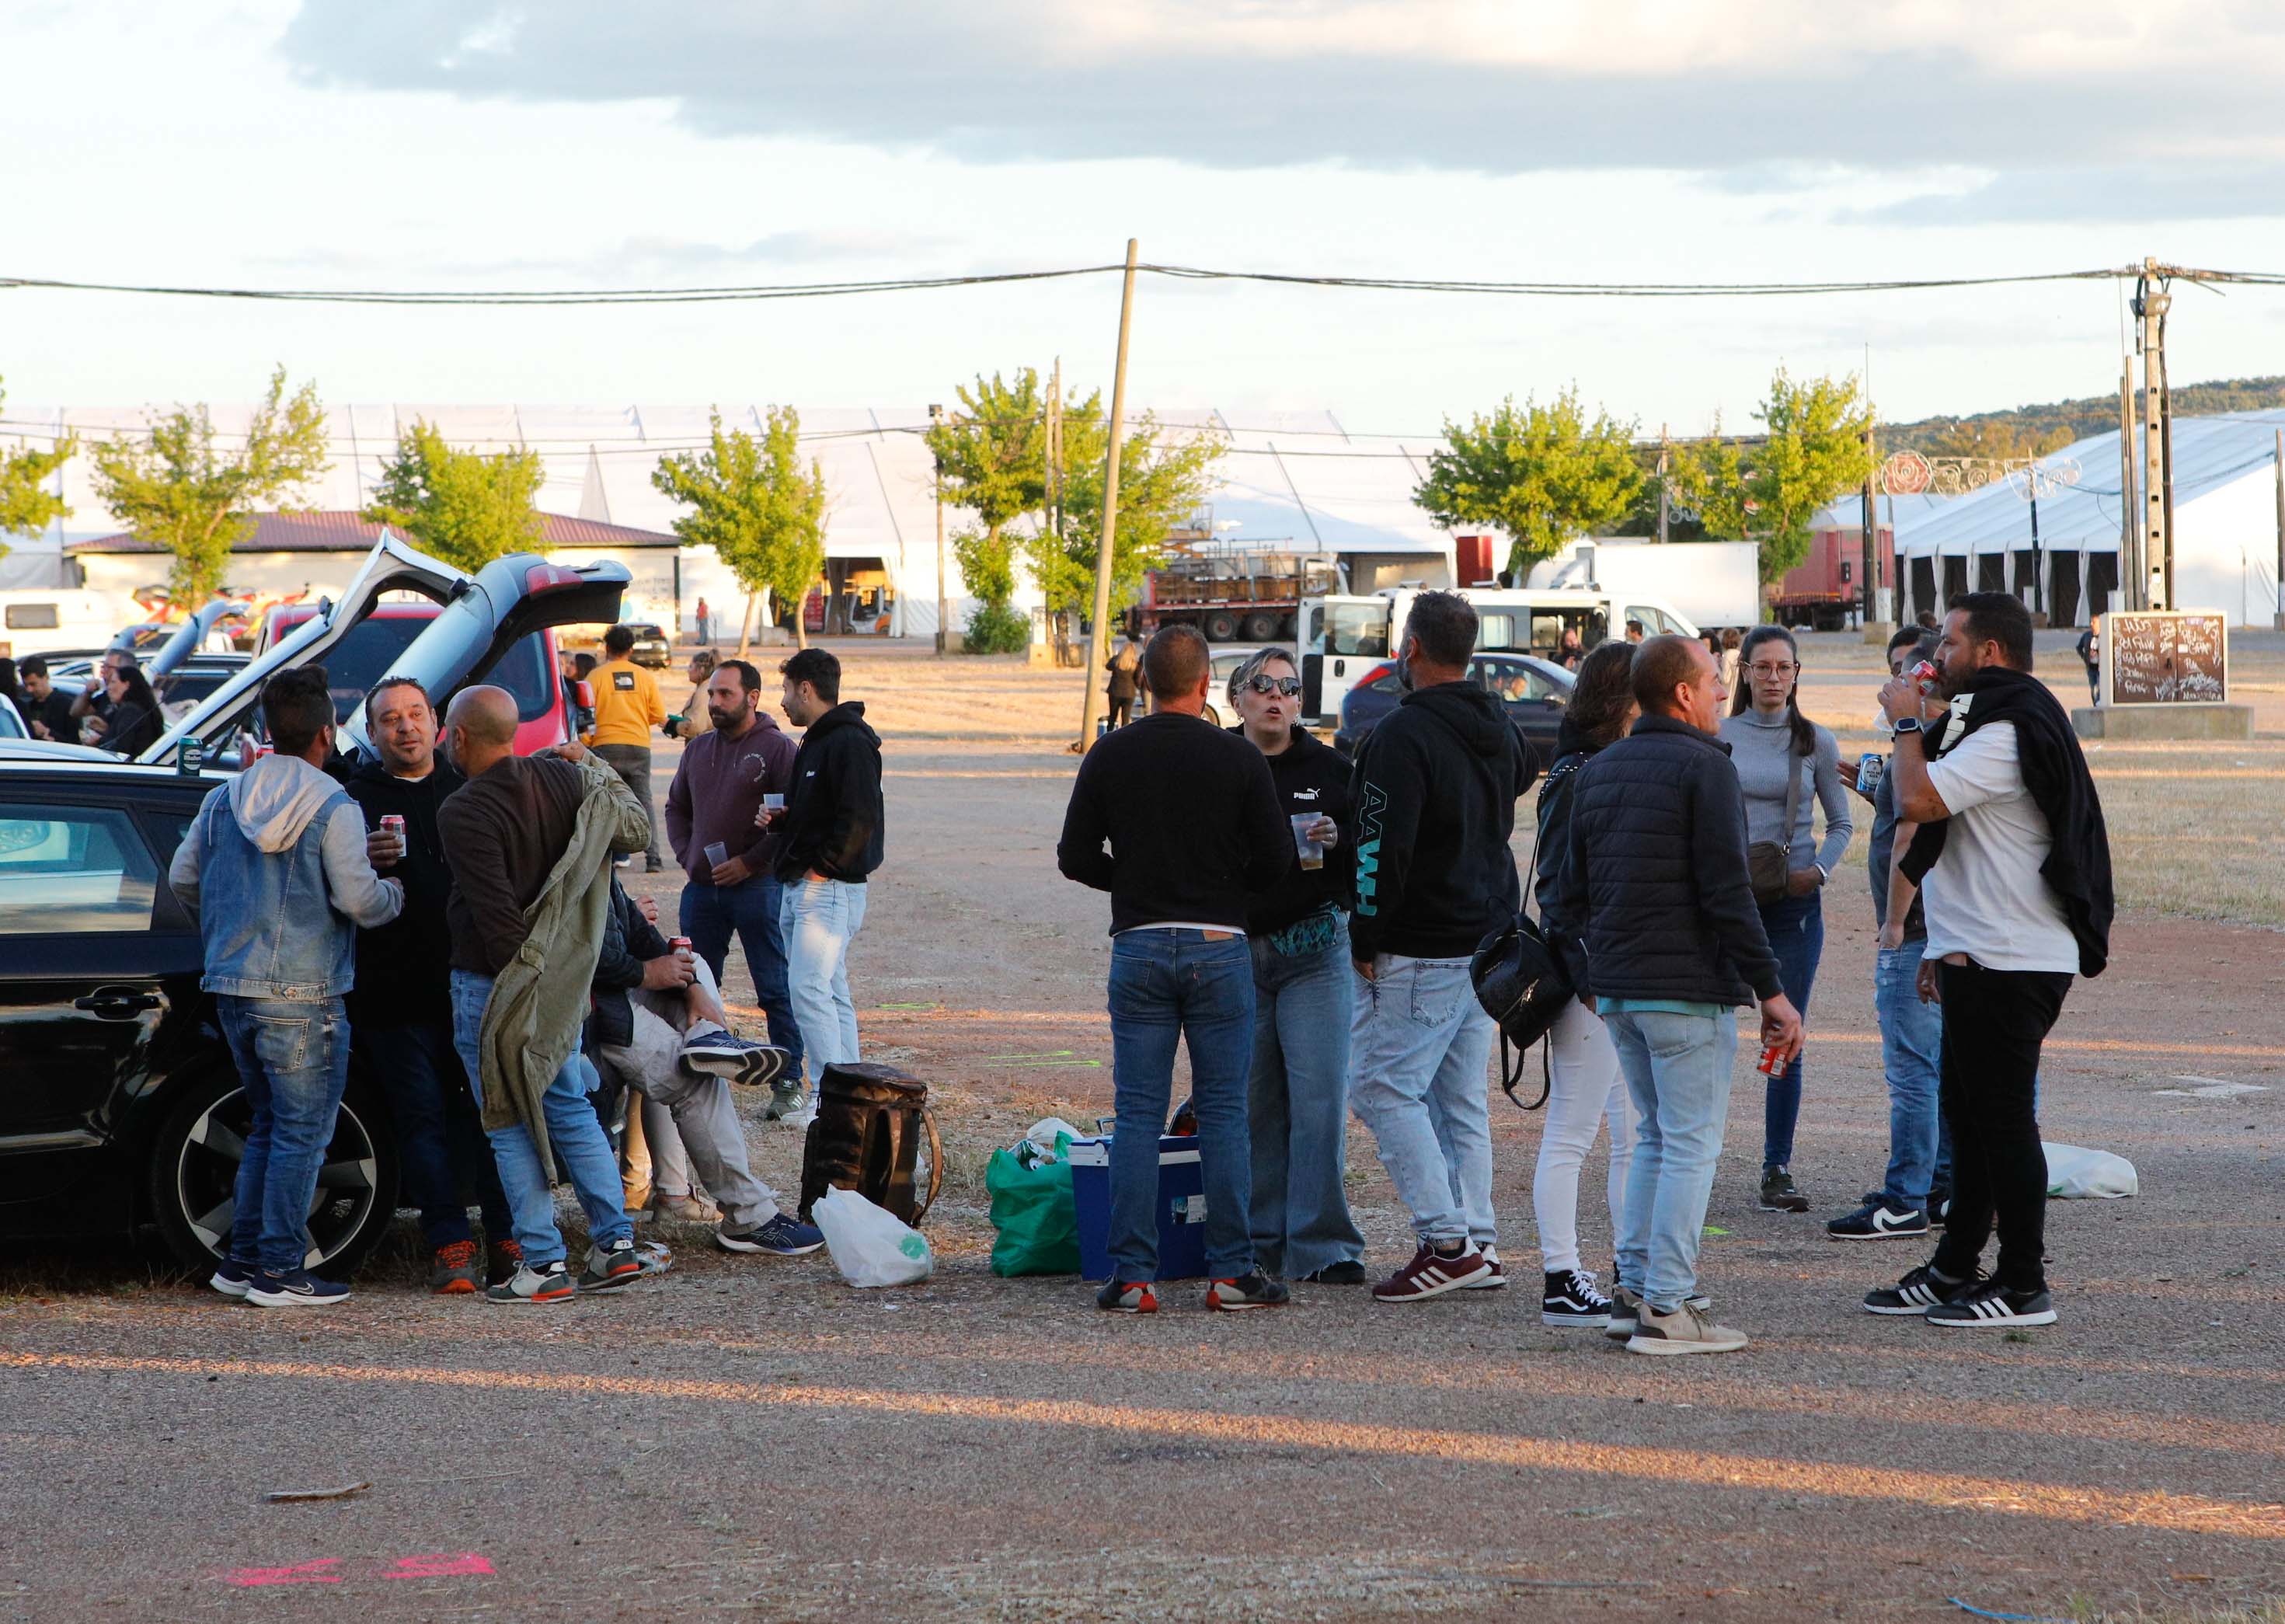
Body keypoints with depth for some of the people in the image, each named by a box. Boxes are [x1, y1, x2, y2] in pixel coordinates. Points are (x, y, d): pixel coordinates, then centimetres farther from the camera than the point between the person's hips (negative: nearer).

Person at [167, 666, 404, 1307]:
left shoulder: (223, 800, 7)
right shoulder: (333, 809, -11)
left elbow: (182, 877, 12)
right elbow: (358, 898, -15)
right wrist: (394, 893, 7)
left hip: (231, 986, 7)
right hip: (301, 994, -7)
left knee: (268, 1125, 19)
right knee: (302, 1132, 1)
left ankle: (242, 1259, 19)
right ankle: (279, 1270, 0)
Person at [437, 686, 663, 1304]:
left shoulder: (462, 812, -18)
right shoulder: (561, 777, 1)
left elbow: (496, 913, -22)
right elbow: (635, 829, 10)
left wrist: (517, 987, -15)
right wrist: (593, 766, 20)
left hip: (493, 985, -7)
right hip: (559, 979, 7)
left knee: (511, 1125, 1)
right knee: (570, 1110, 17)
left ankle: (544, 1264, 1)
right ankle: (616, 1244, 14)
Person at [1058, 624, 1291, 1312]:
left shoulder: (1111, 755, 0)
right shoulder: (1238, 758, -4)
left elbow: (1075, 857, 1)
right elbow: (1276, 859, -3)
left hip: (1139, 947, 1)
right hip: (1219, 948, -1)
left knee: (1138, 1117, 3)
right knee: (1224, 1113, 4)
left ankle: (1132, 1276, 0)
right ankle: (1231, 1273, 4)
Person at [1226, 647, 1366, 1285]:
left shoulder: (1328, 769, 5)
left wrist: (1336, 843, -15)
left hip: (1312, 950, -1)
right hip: (1235, 950, 1)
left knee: (1319, 1100, -7)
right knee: (1252, 1101, 4)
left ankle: (1321, 1244, -4)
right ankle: (1262, 1240, 13)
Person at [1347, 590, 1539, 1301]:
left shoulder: (1402, 734, -17)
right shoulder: (1499, 729, 11)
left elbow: (1385, 846, -21)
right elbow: (1527, 771, 34)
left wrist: (1366, 938, -12)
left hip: (1420, 949, -9)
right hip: (1488, 940, 9)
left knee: (1383, 1086, -5)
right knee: (1462, 1096, 13)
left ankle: (1447, 1242, -10)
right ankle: (1477, 1246, 14)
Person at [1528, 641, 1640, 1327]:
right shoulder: (1578, 776, -12)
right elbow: (1556, 886, -16)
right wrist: (1589, 977, -20)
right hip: (1593, 983, -9)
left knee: (1638, 1136, 12)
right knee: (1571, 1135, -4)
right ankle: (1562, 1284, 0)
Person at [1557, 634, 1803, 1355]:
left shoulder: (1596, 771, 13)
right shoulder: (1704, 767, -11)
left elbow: (1572, 893, 16)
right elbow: (1727, 893, -17)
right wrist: (1771, 990, -14)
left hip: (1615, 991, 8)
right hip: (1690, 991, -8)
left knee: (1656, 1136, 18)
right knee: (1691, 1146, -3)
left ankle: (1633, 1288, 16)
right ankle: (1667, 1309, -6)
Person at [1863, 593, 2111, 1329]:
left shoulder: (2006, 735, -17)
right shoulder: (1993, 722, 19)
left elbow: (1919, 799, -28)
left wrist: (1907, 724, -11)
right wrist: (1945, 946, 23)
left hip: (2007, 964, -11)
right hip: (1981, 957, 11)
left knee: (2003, 1121, -6)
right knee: (1970, 1118, 15)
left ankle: (2024, 1287, -1)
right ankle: (1956, 1269, 23)